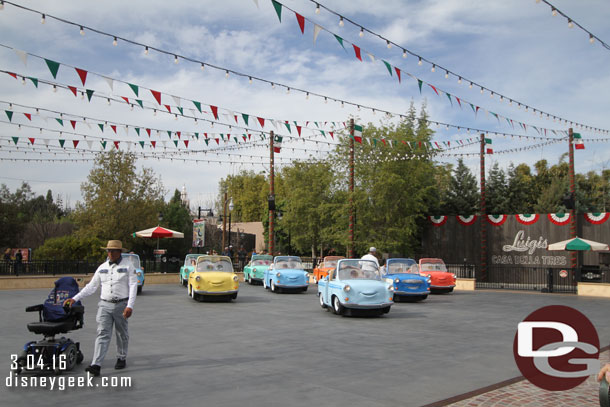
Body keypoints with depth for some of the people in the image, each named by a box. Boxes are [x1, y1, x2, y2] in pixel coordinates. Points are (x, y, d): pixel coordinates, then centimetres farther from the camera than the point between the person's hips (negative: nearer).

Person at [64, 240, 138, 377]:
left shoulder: (128, 267, -2)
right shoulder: (102, 268, 11)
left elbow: (133, 287, -9)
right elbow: (91, 286, 14)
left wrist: (130, 306, -19)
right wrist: (75, 298, 5)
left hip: (121, 305, -2)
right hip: (105, 305, 2)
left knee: (122, 334, 10)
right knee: (102, 334, -8)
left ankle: (121, 358, 28)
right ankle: (96, 365, -15)